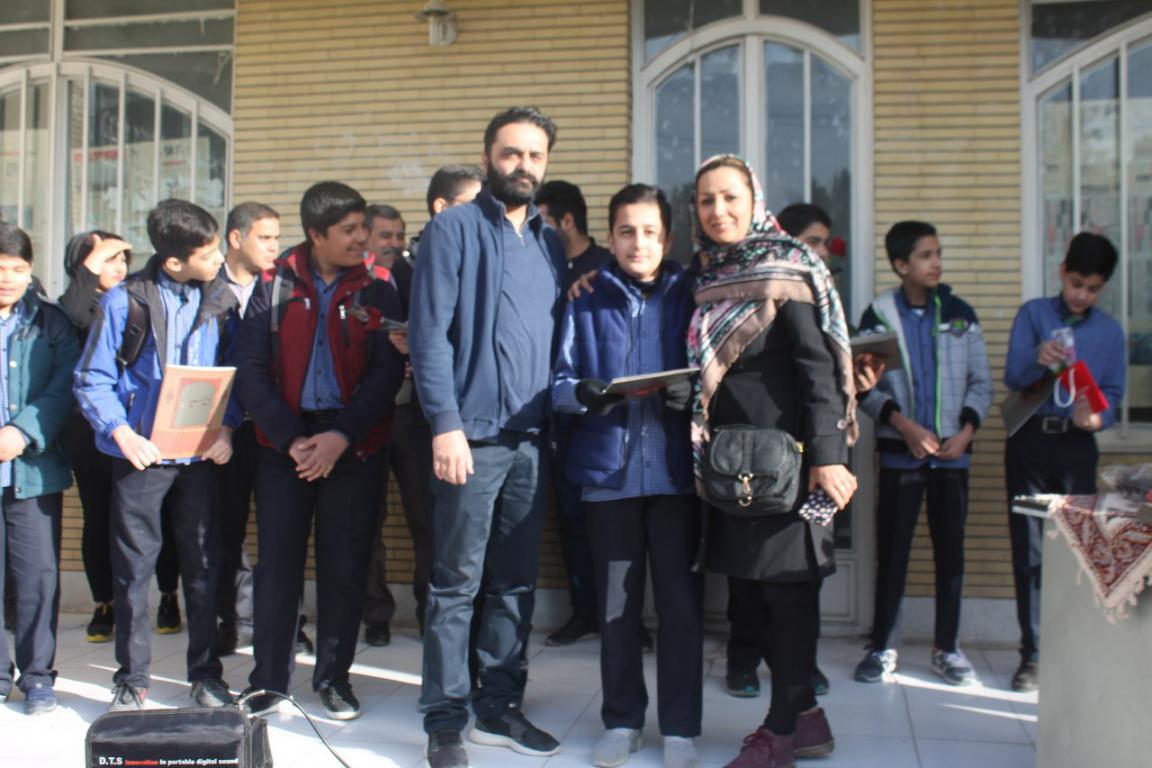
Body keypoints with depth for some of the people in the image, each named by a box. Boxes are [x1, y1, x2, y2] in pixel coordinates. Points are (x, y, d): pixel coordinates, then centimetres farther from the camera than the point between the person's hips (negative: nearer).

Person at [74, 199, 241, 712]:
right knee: (133, 566, 5)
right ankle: (132, 679, 18)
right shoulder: (125, 301, -6)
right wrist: (122, 433, -17)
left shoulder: (220, 301, 3)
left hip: (200, 454, 3)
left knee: (203, 564, 8)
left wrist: (226, 427, -8)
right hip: (141, 454, -2)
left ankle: (205, 673, 21)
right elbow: (92, 379, -5)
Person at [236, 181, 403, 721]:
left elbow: (387, 370, -4)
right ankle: (269, 679, 15)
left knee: (346, 564, 5)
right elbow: (251, 369, -1)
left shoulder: (378, 286, 0)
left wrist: (341, 436, -14)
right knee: (277, 560, 2)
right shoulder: (276, 284, 1)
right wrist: (290, 438, -11)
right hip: (284, 442, 0)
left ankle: (333, 677, 20)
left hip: (354, 446, 0)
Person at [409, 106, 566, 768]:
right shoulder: (454, 229, -2)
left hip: (533, 438, 6)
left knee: (516, 582, 12)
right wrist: (446, 424, -17)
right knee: (458, 583, 0)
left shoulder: (551, 242, 16)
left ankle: (500, 707, 24)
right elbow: (430, 333, -9)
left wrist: (557, 422, 8)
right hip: (473, 435, -6)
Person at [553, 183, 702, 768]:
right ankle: (622, 721, 23)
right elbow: (559, 381, 4)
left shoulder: (690, 297, 6)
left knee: (681, 601, 2)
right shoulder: (587, 300, 7)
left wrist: (694, 394, -17)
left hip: (675, 470, -1)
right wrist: (582, 393, -18)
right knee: (617, 602, 9)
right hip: (608, 470, 1)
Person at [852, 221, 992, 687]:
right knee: (891, 551, 1)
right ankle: (882, 647, 14)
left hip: (952, 452, 2)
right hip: (900, 452, -2)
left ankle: (946, 649, 19)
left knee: (951, 550, 6)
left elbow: (981, 382, 7)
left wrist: (966, 430, -6)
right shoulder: (878, 316, -1)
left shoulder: (960, 314, 5)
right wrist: (904, 425, -16)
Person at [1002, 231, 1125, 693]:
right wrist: (1038, 358, -26)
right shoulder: (1033, 314, 4)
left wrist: (1096, 418, -15)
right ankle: (1032, 654, 7)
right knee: (1029, 550, 0)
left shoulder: (1110, 331, 10)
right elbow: (1013, 377, -5)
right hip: (1030, 442, -1)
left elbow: (1113, 394, 7)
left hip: (1078, 447, 1)